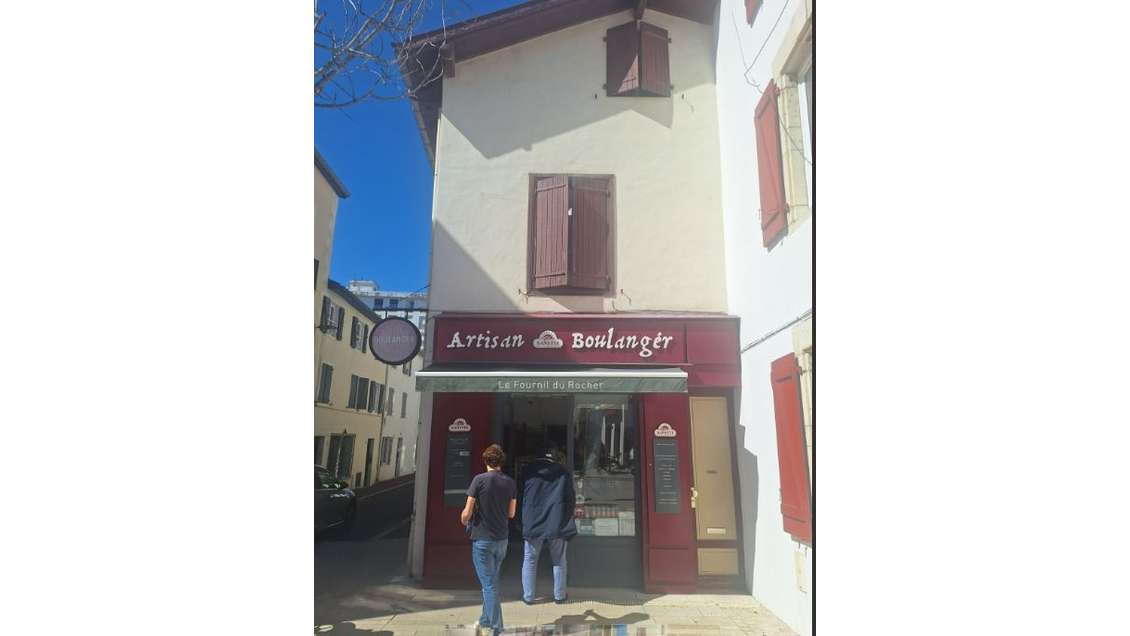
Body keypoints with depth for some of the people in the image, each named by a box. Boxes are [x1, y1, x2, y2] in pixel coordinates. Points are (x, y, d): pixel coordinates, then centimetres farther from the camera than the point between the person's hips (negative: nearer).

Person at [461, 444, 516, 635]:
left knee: (489, 584, 3)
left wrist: (464, 521, 8)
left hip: (482, 539, -5)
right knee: (492, 581, 21)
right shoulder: (510, 483, -2)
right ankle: (486, 620, 34)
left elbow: (467, 513, -13)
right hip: (502, 539, 5)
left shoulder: (480, 479, -14)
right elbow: (511, 513, 6)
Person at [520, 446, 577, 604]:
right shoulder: (563, 473, 4)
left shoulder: (529, 472, 2)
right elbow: (571, 498, 6)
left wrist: (524, 522, 14)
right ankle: (559, 595, 21)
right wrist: (566, 519, 17)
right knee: (559, 561, 14)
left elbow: (521, 498, 5)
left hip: (533, 524, 0)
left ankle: (528, 596, 17)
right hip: (558, 524, 1)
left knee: (530, 560, 12)